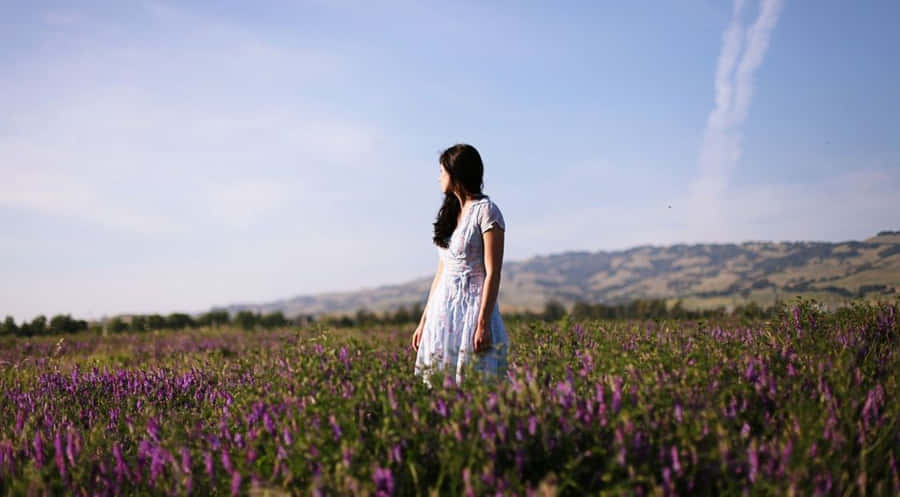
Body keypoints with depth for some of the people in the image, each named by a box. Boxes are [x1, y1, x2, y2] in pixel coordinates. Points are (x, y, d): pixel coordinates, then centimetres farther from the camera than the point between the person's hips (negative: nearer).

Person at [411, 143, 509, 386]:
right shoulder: (450, 213, 16)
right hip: (443, 311, 7)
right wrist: (424, 321, 14)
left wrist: (483, 324, -19)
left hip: (473, 309, -7)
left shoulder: (486, 211, -7)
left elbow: (492, 273, -13)